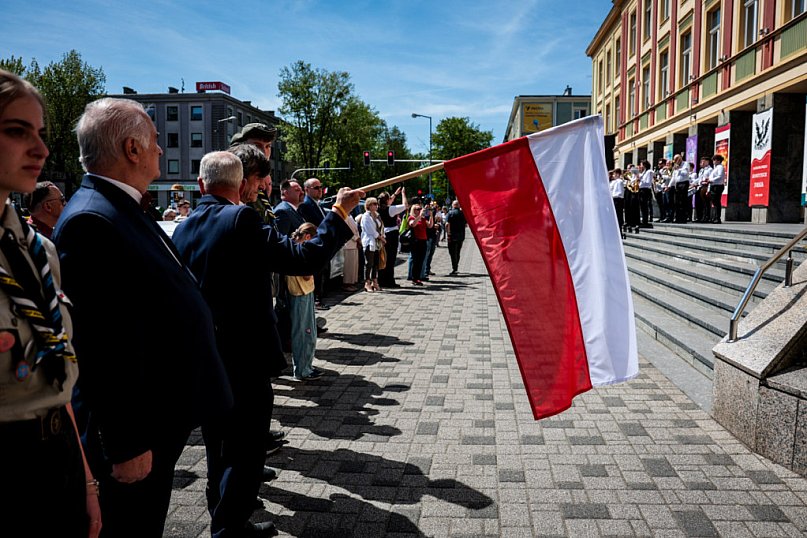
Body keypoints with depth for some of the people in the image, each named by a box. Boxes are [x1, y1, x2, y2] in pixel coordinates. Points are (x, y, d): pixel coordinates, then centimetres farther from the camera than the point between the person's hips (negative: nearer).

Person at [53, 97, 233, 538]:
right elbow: (98, 347, -26)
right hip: (136, 433, -9)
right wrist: (126, 444, -22)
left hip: (162, 416, 9)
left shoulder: (121, 209, 9)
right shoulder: (91, 221, -23)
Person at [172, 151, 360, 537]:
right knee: (244, 454, 4)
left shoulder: (182, 229, 5)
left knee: (219, 452, 20)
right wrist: (339, 212, -11)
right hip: (245, 359, -8)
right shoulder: (242, 219, -17)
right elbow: (303, 258, -20)